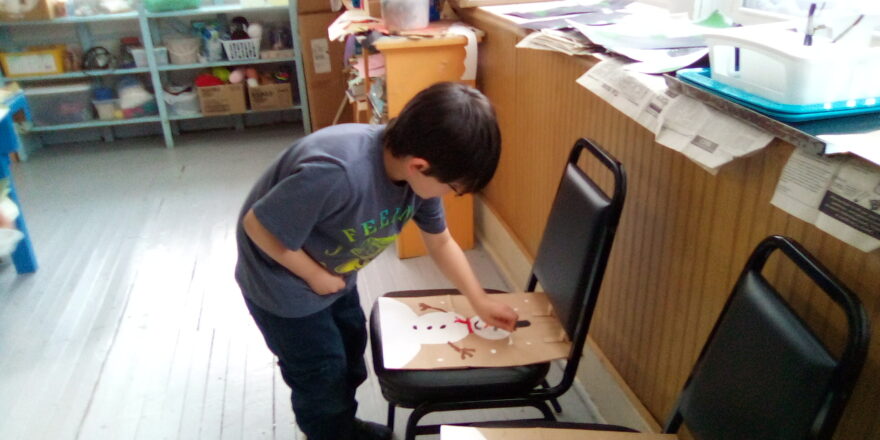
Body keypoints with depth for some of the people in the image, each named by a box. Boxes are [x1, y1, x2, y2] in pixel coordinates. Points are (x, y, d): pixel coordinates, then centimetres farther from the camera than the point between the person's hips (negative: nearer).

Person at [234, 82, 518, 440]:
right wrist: (315, 276, -18)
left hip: (334, 272, 7)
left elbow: (440, 242, 0)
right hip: (283, 282, -7)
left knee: (351, 347, 23)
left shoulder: (418, 171, -16)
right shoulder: (337, 174, -42)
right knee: (322, 375, 7)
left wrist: (480, 302, 1)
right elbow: (258, 225, -30)